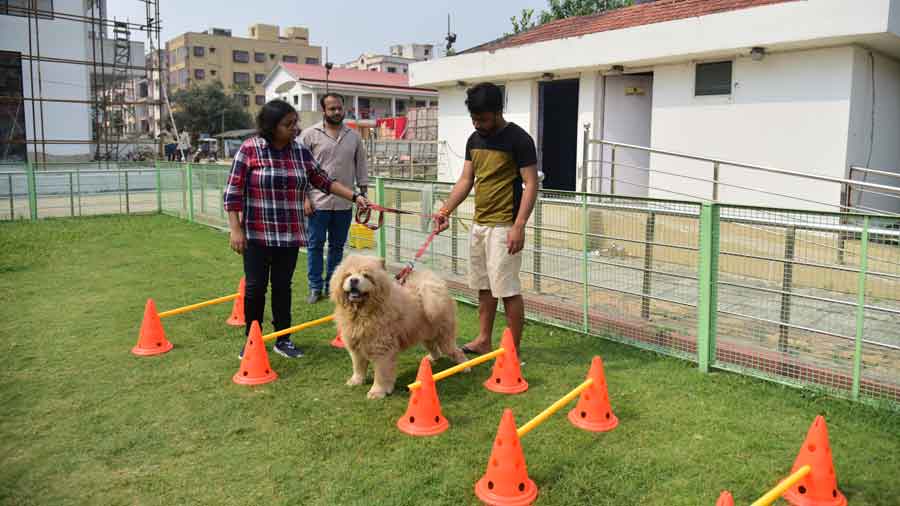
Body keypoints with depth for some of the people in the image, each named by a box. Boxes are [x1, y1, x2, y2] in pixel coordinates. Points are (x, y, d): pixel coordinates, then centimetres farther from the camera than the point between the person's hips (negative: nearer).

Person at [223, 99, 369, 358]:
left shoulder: (301, 151, 4)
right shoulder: (249, 149, -8)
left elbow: (323, 181, 13)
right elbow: (233, 192, -7)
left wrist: (354, 196, 4)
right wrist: (235, 229, -12)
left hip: (290, 234, 3)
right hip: (257, 234, -3)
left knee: (283, 286, 11)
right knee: (255, 287, 4)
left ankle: (283, 339, 22)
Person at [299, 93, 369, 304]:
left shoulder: (353, 136, 9)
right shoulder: (310, 134, -2)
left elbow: (361, 167, 13)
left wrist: (363, 194, 7)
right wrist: (304, 197, -8)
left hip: (344, 203, 3)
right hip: (318, 202, -3)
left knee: (337, 246, 11)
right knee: (315, 245, 2)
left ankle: (331, 286, 21)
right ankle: (316, 287, 13)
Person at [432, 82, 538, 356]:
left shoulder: (518, 139, -11)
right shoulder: (474, 139, 11)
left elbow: (531, 184, -13)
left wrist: (519, 226, -21)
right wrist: (446, 210, 3)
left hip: (503, 227, -7)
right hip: (478, 224, 7)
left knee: (508, 288, -4)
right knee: (484, 285, 14)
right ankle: (483, 341, 25)